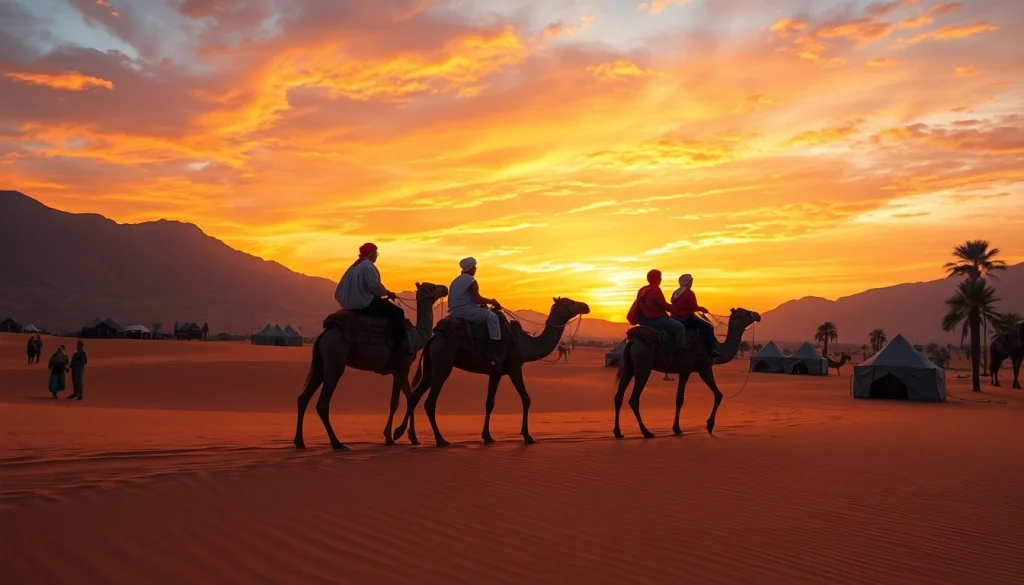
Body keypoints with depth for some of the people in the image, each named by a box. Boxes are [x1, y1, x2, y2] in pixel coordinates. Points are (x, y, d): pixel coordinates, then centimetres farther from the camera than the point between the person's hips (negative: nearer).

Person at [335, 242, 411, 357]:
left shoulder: (354, 267, 19)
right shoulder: (368, 265, -11)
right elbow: (374, 286, -22)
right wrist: (388, 293, -6)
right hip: (365, 303, -10)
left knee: (389, 308, 28)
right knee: (397, 312, -9)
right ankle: (400, 347, -18)